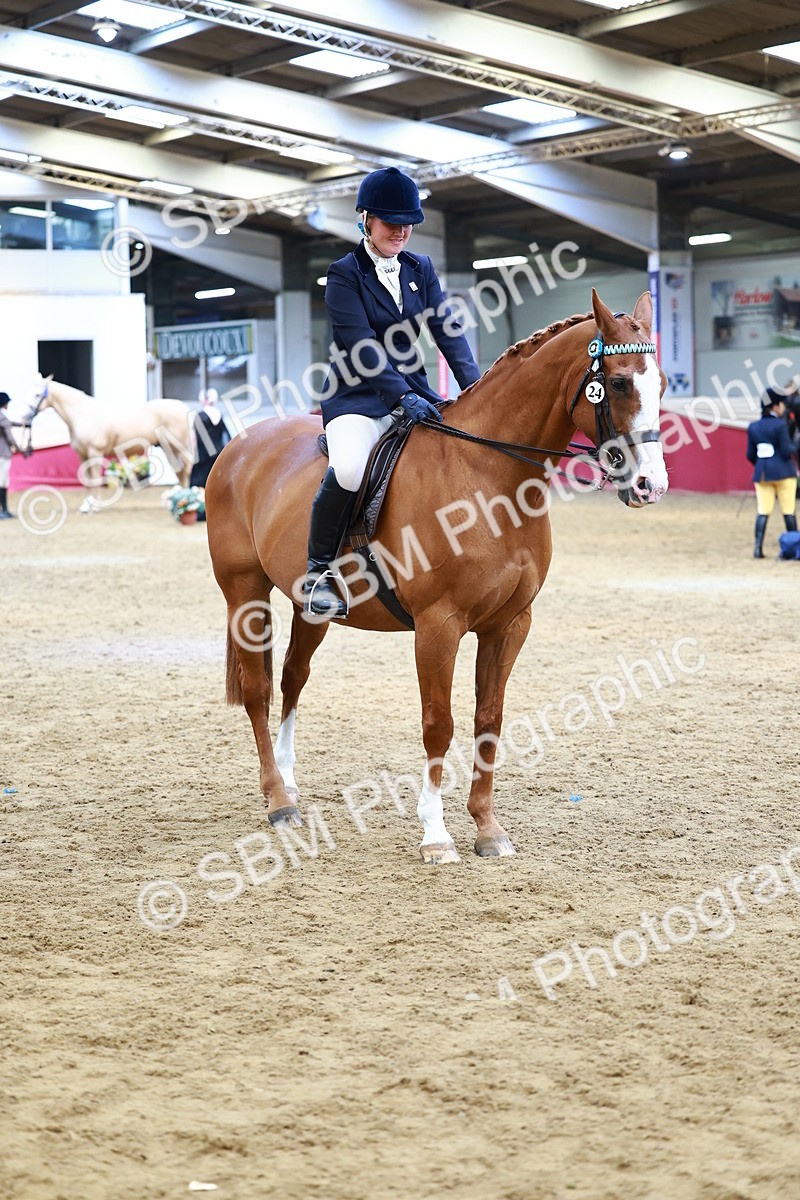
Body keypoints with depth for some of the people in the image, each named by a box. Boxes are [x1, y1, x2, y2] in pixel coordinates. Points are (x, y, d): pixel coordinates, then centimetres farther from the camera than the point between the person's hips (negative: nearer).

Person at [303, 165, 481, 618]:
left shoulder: (421, 268, 12)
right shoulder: (345, 274, -5)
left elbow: (447, 330, 4)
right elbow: (362, 347, -16)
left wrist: (476, 389, -12)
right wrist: (402, 397, -28)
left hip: (413, 392, 6)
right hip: (359, 397, -6)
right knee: (349, 468, -35)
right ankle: (319, 569, -15)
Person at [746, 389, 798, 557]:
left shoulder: (753, 427, 6)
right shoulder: (779, 425, -11)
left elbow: (750, 455, 8)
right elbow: (786, 451, -14)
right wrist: (793, 446, 7)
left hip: (762, 474, 5)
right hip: (784, 473, -5)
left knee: (763, 512, 3)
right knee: (788, 511, 4)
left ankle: (758, 547, -6)